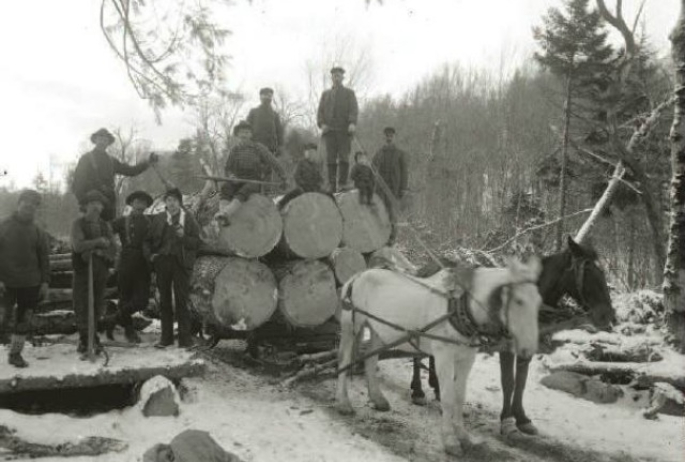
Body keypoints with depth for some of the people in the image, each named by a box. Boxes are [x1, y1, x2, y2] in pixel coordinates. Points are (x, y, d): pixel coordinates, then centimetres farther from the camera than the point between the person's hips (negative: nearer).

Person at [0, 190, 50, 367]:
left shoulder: (38, 231, 5)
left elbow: (44, 258, 8)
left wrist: (45, 281, 1)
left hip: (31, 284, 2)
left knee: (24, 320, 5)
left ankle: (15, 353, 16)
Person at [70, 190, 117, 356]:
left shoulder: (105, 226, 12)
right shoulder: (78, 224, 1)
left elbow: (113, 250, 3)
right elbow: (78, 245, -15)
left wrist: (98, 252, -13)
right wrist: (98, 242, -12)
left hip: (101, 272, 3)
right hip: (82, 270, -3)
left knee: (97, 307, 5)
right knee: (82, 306, -4)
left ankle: (85, 340, 18)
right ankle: (90, 339, 4)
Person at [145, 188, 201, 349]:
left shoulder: (189, 219, 3)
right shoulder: (158, 218, 10)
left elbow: (197, 243, 0)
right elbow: (148, 240, 17)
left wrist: (184, 236, -17)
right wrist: (151, 254, 1)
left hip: (181, 263, -3)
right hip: (162, 262, 3)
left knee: (181, 300, -4)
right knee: (164, 300, 7)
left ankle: (185, 338, 1)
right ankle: (166, 337, 16)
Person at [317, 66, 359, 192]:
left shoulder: (349, 93, 13)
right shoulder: (325, 94, 22)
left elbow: (354, 109, -1)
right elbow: (320, 111, 13)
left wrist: (352, 123, -20)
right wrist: (321, 123, -6)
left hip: (344, 130, -2)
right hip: (329, 130, 2)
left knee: (344, 157, -9)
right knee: (331, 158, -3)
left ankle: (342, 184, -8)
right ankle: (332, 186, -2)